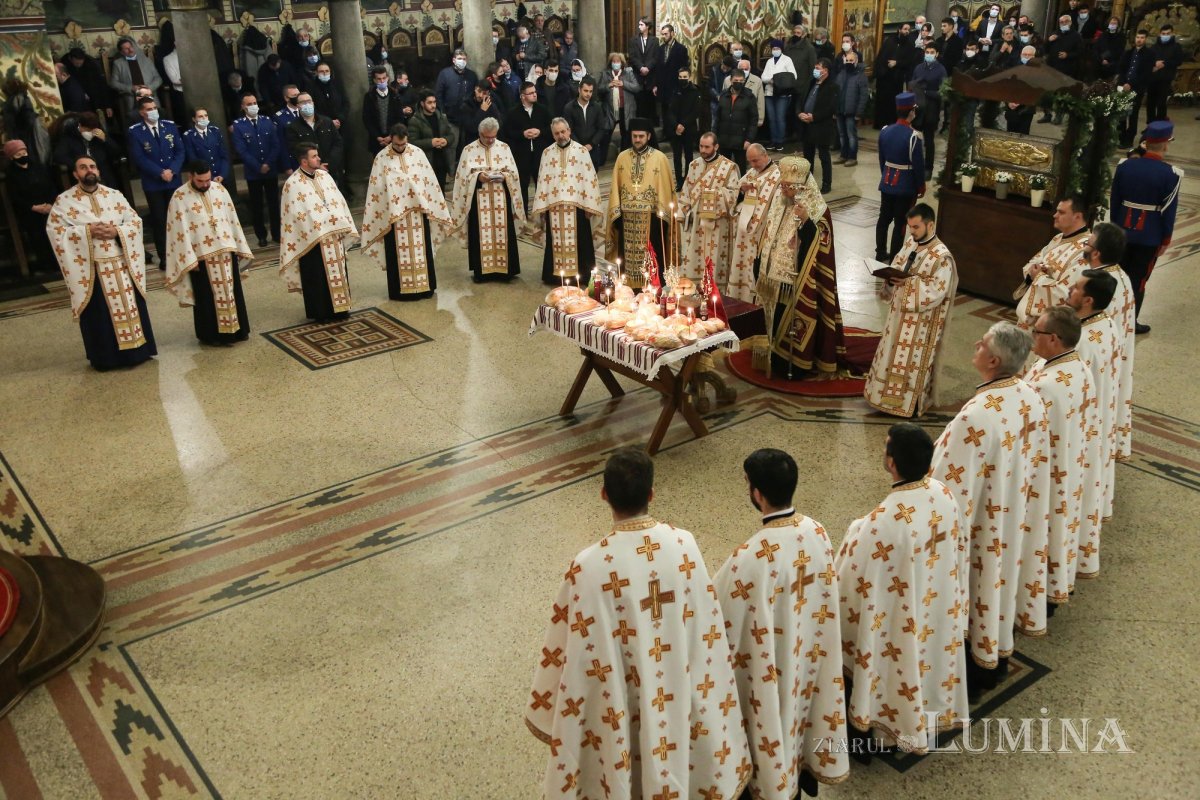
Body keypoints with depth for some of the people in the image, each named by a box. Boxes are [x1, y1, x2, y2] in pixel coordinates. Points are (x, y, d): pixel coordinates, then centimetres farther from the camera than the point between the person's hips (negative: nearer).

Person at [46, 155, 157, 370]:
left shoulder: (114, 195, 8)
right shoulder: (64, 200, 0)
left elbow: (135, 220, 6)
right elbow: (54, 229, -7)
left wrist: (117, 231, -14)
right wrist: (87, 231, -17)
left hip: (121, 263, 2)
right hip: (91, 268, -2)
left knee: (130, 306, 7)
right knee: (99, 313, 2)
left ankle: (137, 349, 20)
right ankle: (104, 357, 12)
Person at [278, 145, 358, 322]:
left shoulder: (324, 175, 8)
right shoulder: (293, 184, -10)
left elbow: (339, 201, 10)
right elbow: (296, 214, -13)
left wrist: (343, 226, 1)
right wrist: (322, 225, -15)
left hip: (334, 234, 6)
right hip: (313, 238, -6)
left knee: (338, 273, 12)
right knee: (318, 277, 2)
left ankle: (339, 308, 24)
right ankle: (321, 312, 14)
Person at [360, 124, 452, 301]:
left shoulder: (418, 153, 1)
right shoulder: (381, 158, -4)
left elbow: (430, 181, 5)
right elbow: (376, 189, -1)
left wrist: (439, 208, 5)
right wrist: (375, 215, -2)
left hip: (418, 210, 2)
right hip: (394, 212, -2)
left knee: (421, 250, 8)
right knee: (399, 252, 3)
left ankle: (423, 286, 18)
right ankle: (400, 289, 11)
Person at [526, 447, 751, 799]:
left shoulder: (590, 566, -29)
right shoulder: (684, 545, -18)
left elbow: (570, 652, -19)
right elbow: (705, 626, -6)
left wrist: (546, 715, -3)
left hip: (617, 703, -3)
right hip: (677, 689, 3)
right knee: (670, 757, 29)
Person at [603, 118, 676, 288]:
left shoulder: (660, 158, -2)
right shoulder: (622, 157, 6)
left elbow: (666, 188, -2)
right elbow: (615, 187, 7)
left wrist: (662, 215, -7)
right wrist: (616, 213, 0)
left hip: (651, 218, -3)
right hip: (626, 217, 3)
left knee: (652, 259, 2)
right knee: (627, 256, 8)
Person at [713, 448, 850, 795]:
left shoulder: (751, 557, -36)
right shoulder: (817, 532, -15)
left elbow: (716, 609, -22)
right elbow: (820, 590, 2)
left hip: (767, 664, -6)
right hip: (807, 650, 6)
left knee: (773, 715, 19)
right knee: (799, 701, 29)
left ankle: (775, 782, 43)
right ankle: (805, 768, 52)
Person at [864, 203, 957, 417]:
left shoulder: (942, 257, -20)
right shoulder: (910, 243, 3)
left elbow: (935, 293, -22)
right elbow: (896, 269, 11)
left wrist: (908, 282, -26)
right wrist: (891, 278, -11)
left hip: (920, 321, -7)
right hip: (900, 312, 7)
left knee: (912, 361, 4)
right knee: (892, 355, 17)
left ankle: (910, 403, 18)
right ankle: (888, 393, 33)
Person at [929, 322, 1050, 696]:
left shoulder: (977, 417, -34)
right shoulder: (1031, 400, -9)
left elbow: (953, 486, -26)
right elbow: (1035, 465, 5)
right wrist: (1013, 496, 19)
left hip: (978, 524, -8)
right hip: (1014, 517, 8)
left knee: (976, 586, 11)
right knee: (1002, 575, 25)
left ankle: (972, 669, 30)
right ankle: (998, 655, 45)